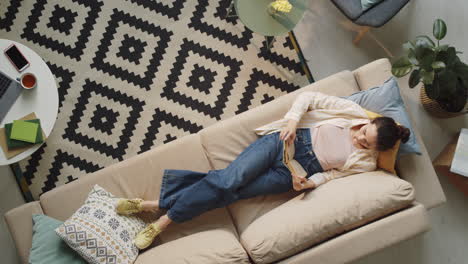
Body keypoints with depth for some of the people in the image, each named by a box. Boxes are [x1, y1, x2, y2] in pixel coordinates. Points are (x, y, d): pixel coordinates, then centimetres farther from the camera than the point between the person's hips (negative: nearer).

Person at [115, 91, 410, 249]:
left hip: (292, 171, 0)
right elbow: (309, 97, -1)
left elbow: (333, 172, 3)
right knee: (230, 176, -19)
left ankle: (157, 206, -7)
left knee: (229, 190, -14)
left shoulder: (365, 162, -2)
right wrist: (292, 119, -15)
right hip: (289, 139, 1)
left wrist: (309, 183, -15)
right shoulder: (355, 111, -2)